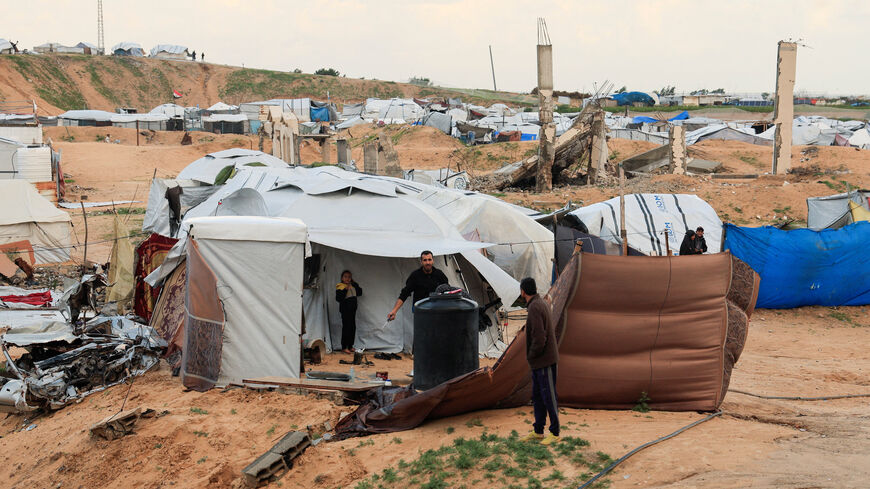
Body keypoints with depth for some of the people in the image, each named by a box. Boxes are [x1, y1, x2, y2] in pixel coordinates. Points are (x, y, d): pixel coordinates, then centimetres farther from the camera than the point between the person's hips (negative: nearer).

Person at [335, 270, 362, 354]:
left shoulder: (353, 286, 12)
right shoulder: (340, 287, -10)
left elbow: (359, 293, 10)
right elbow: (338, 298, -20)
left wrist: (354, 284, 2)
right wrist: (345, 289, -25)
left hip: (352, 310, 7)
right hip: (345, 310, -7)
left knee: (353, 328, 10)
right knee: (346, 328, -8)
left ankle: (350, 346, 19)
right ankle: (344, 347, -3)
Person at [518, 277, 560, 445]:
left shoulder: (534, 308, -21)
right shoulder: (542, 304, 9)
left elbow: (539, 338, -26)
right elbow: (551, 331, 16)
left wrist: (531, 356, -10)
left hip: (545, 361, -10)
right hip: (538, 362, 10)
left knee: (549, 397, 0)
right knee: (537, 396, 15)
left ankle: (554, 433, 10)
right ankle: (538, 431, 23)